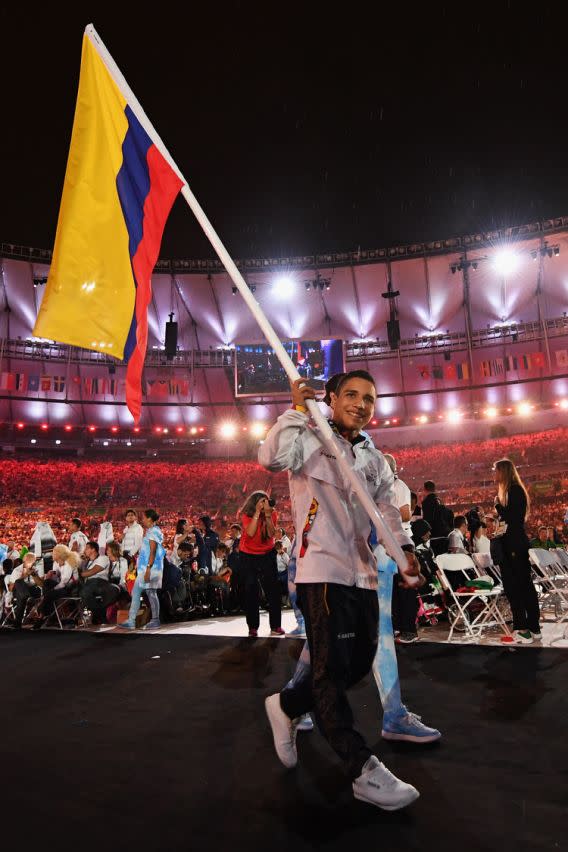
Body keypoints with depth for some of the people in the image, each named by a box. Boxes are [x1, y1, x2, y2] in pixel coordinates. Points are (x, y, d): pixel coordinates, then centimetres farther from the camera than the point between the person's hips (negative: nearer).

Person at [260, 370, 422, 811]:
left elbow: (388, 508, 17)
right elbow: (272, 457, -22)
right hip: (321, 568, -7)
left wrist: (405, 547, 1)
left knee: (359, 664, 13)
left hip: (363, 573, 8)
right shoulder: (310, 440, -3)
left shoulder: (375, 459, 17)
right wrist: (298, 409, -17)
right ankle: (363, 769, 9)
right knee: (333, 667, -3)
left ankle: (287, 706, 33)